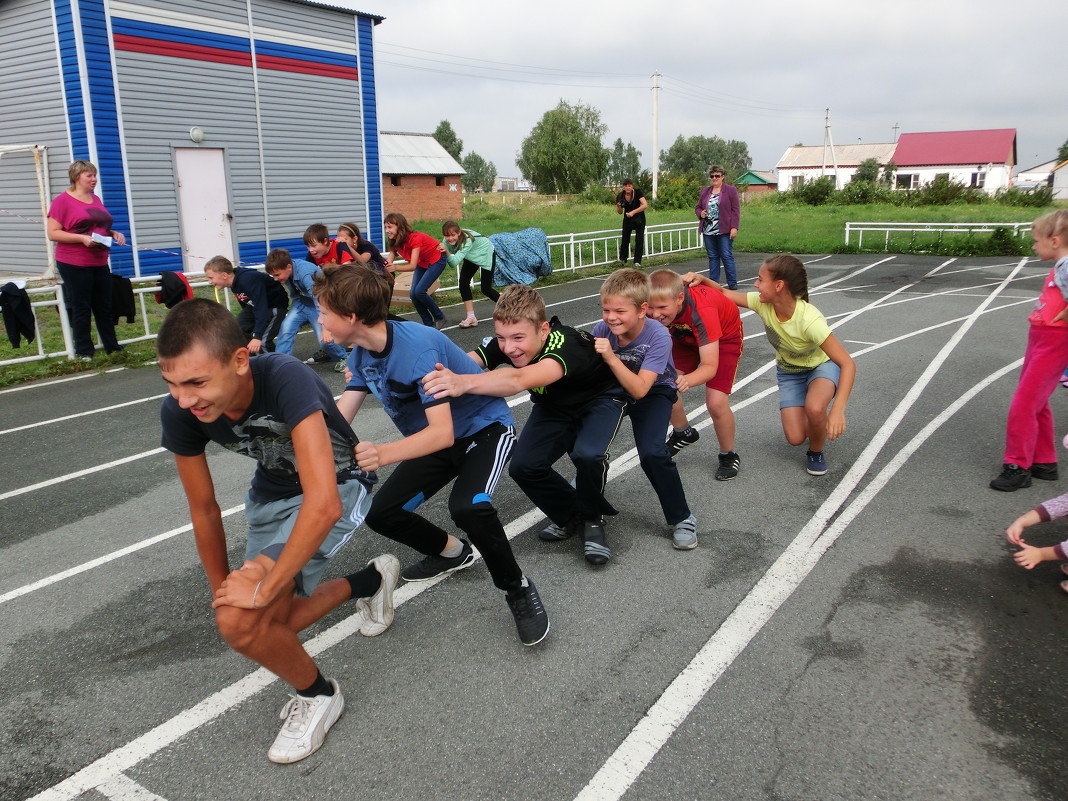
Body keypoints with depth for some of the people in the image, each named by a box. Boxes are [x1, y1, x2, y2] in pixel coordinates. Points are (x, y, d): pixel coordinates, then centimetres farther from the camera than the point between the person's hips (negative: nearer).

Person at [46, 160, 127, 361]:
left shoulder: (95, 199, 14)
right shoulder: (62, 201, -6)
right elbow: (53, 233, -11)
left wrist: (115, 234, 6)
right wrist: (82, 238, -21)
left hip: (100, 263, 6)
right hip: (74, 264, -6)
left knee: (105, 307, 10)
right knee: (81, 309, 0)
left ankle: (112, 347, 17)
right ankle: (83, 351, 8)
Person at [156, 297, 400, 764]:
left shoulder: (286, 379, -39)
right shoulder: (179, 412, -20)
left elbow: (324, 504, -44)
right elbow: (204, 509, -5)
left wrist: (262, 588, -33)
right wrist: (222, 590, 4)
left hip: (336, 486, -7)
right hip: (271, 492, 7)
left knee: (241, 621, -24)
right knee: (270, 627, 14)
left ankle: (317, 695, 5)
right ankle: (371, 580, 35)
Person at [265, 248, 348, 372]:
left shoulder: (306, 273, -34)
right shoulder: (285, 269, -11)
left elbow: (320, 300, -40)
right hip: (302, 301, 7)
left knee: (324, 339, -19)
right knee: (287, 326, -17)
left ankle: (340, 358, 12)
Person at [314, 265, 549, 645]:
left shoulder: (419, 347, -31)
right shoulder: (361, 353, -5)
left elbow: (443, 432, -37)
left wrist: (383, 453, -52)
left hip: (485, 427, -8)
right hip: (434, 439, 8)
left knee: (468, 506, -34)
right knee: (381, 514, 3)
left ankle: (517, 588, -8)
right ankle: (451, 552, 29)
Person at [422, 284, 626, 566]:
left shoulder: (566, 344, -42)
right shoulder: (505, 343, -22)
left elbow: (519, 380, -61)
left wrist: (463, 383, -76)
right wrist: (440, 374, -57)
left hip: (600, 397, -5)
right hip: (555, 405, 6)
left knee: (587, 455, -33)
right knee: (524, 467, -14)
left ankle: (592, 519, -2)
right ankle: (570, 515, 14)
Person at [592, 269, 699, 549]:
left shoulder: (658, 336, -29)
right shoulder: (602, 330, -19)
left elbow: (639, 390, -35)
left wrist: (611, 358, -43)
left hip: (654, 393, -4)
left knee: (652, 453, -26)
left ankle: (681, 518, -3)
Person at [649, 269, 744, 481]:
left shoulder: (702, 310, -42)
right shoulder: (655, 308, -29)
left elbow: (710, 366, -43)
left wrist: (687, 381, -63)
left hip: (725, 336, -5)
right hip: (685, 336, 5)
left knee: (716, 402, -19)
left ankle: (729, 455, 8)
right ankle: (683, 433, 21)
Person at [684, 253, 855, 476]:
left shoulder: (809, 319, -38)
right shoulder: (763, 303, -24)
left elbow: (847, 364, -38)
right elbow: (725, 294, -9)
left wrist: (837, 410, -48)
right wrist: (702, 279, -29)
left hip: (822, 366, -4)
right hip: (789, 371, 4)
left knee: (814, 409, -37)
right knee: (795, 438, -11)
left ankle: (816, 452, -4)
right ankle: (818, 427, 26)